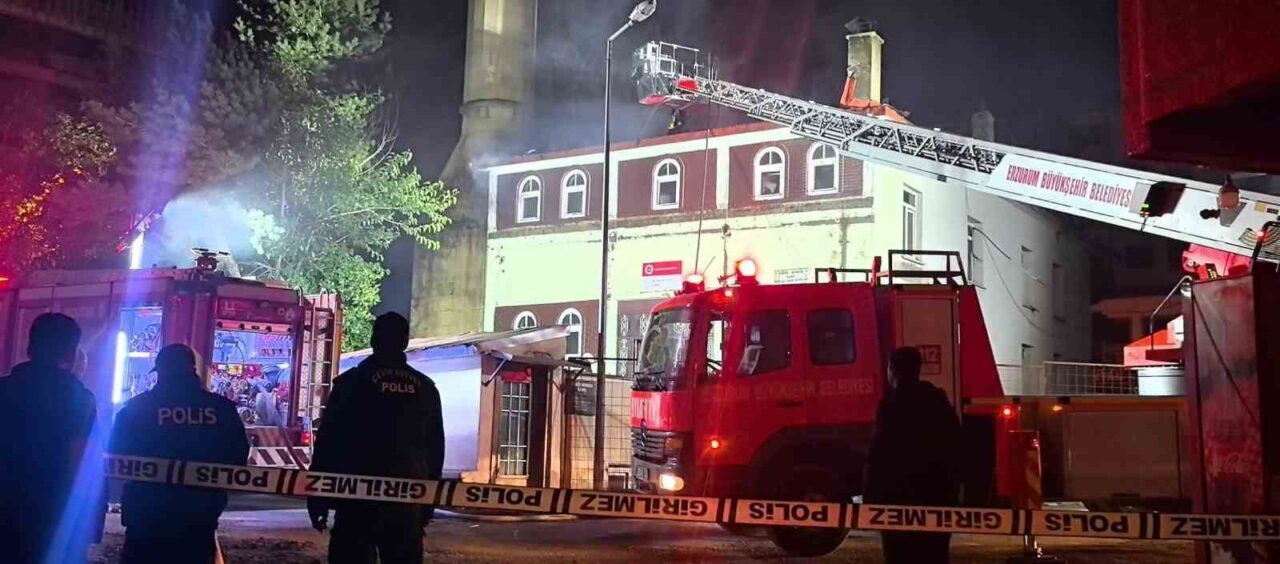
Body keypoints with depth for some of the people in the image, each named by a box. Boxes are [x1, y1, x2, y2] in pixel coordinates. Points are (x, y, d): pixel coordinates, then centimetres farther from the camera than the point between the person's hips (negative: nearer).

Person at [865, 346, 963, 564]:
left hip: (901, 494, -7)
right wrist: (952, 489, 19)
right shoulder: (939, 400, 12)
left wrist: (870, 497, -11)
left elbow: (880, 453, -14)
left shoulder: (893, 402, -9)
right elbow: (954, 448, 14)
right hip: (937, 493, 7)